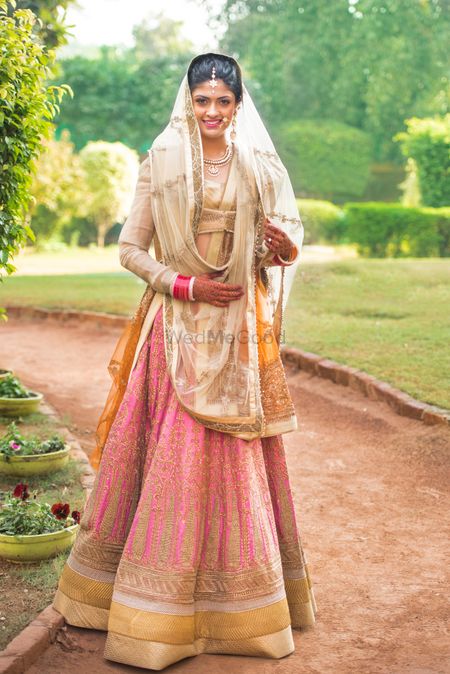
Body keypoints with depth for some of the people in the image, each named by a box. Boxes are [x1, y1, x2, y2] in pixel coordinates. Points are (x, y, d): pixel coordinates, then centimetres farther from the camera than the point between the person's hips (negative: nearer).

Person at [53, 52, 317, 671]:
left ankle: (240, 601, 22)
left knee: (237, 461, 7)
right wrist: (185, 284, -12)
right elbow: (130, 248, 1)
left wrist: (284, 249, -12)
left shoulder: (259, 169, 8)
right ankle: (161, 607, 11)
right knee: (173, 456, -2)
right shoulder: (160, 166, 3)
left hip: (238, 330, 2)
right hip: (177, 330, -2)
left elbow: (287, 239, 11)